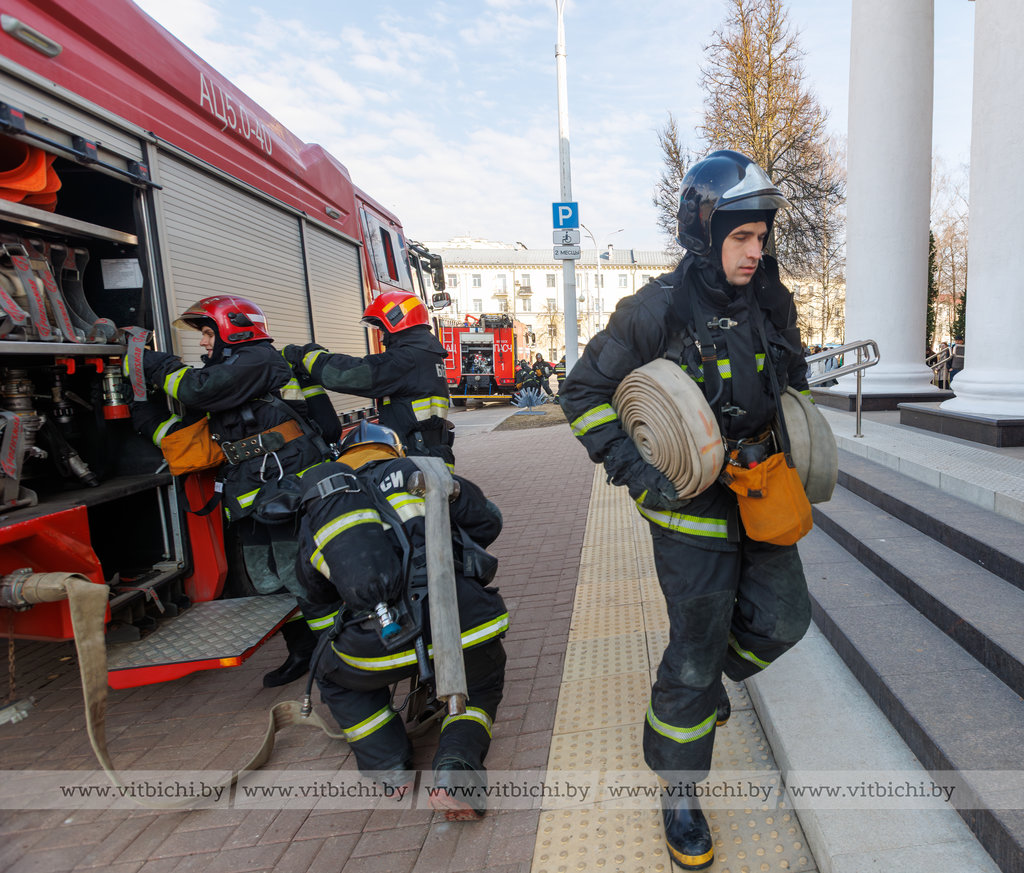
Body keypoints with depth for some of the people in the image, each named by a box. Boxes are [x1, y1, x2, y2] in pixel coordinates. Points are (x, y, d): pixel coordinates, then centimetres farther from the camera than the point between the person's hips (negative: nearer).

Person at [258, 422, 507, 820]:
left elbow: (318, 605, 36)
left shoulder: (314, 510, 24)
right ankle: (457, 764, 8)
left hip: (382, 640, 0)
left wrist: (339, 640, 56)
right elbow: (487, 521, 32)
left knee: (335, 675, 34)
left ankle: (391, 768, 25)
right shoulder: (420, 471, 20)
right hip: (465, 617, 0)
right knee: (483, 685, 32)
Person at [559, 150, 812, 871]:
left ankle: (705, 678, 43)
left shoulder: (772, 301, 3)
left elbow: (795, 378, 21)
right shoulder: (660, 309, -16)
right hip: (691, 498, -6)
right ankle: (680, 794, 27)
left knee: (783, 618, 12)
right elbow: (585, 390, -12)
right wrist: (635, 474, -20)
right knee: (695, 655, 2)